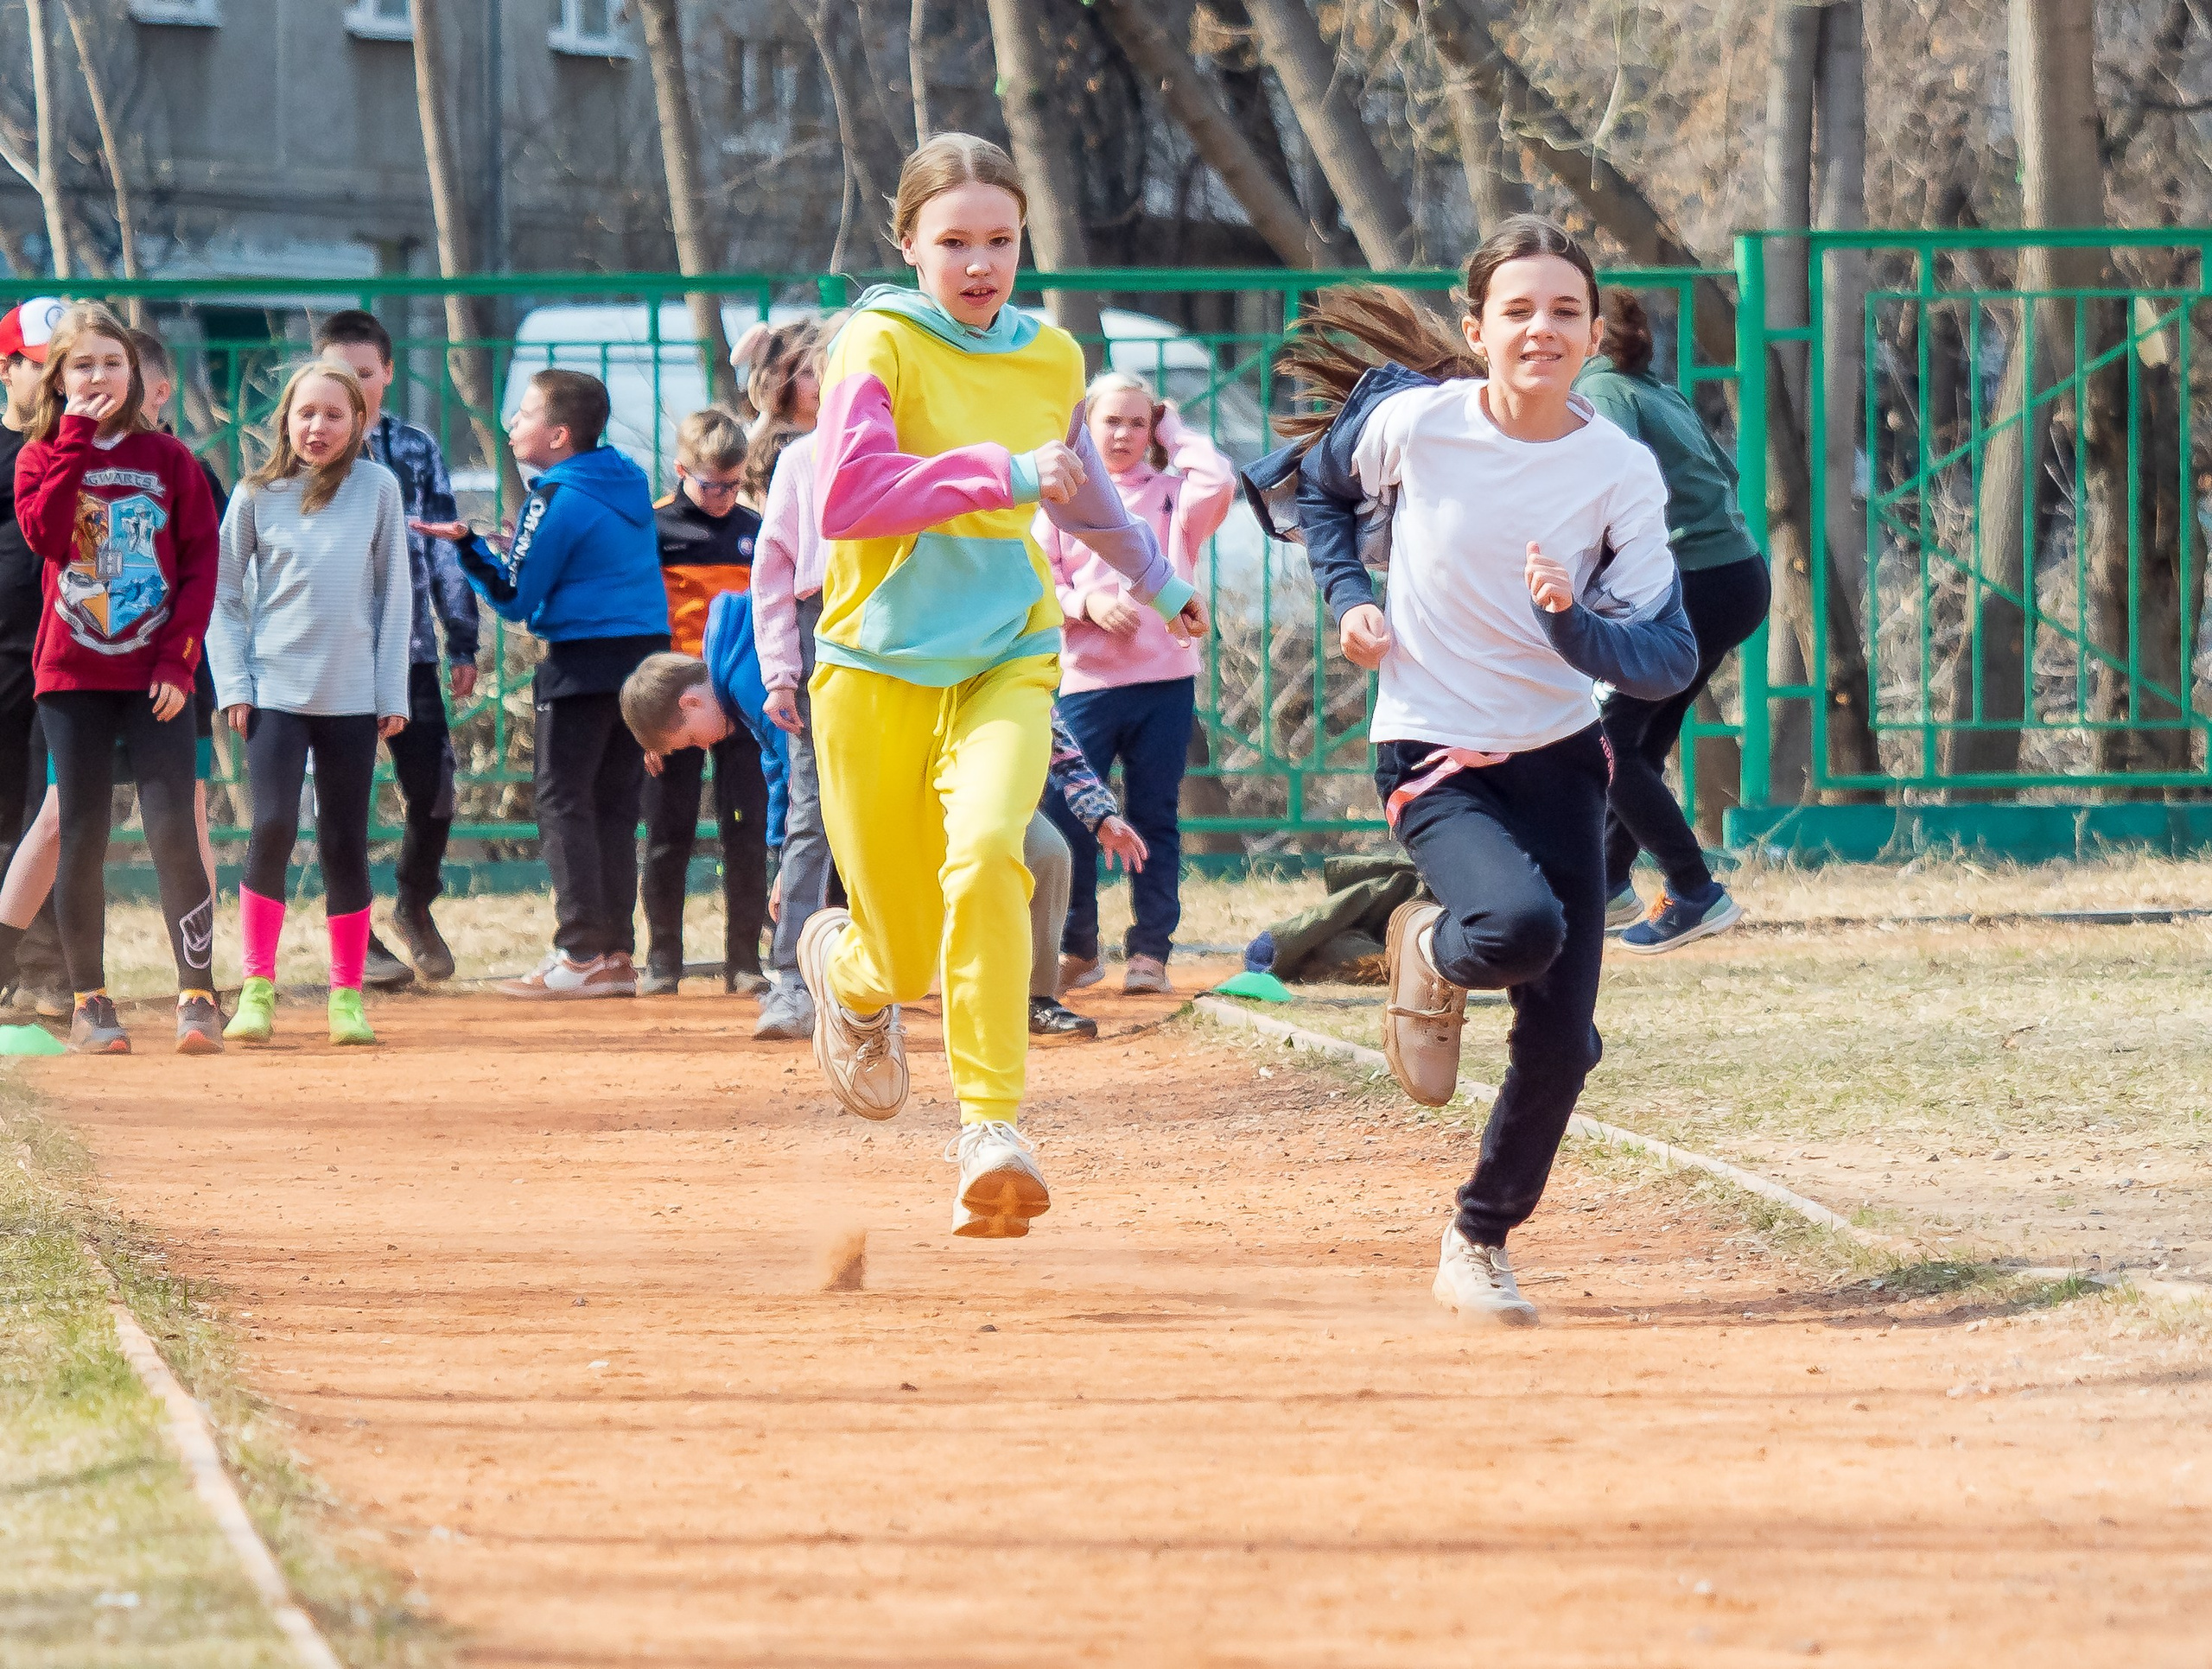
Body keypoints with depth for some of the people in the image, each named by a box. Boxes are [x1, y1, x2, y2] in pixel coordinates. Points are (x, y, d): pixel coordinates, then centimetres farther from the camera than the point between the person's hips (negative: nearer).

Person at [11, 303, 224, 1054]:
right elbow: (44, 533, -14)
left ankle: (197, 995, -8)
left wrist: (178, 660, -7)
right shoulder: (42, 457, 6)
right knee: (82, 837, 3)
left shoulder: (168, 458, 5)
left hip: (155, 677, -1)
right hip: (72, 678, 1)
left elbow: (201, 563, 2)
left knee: (172, 830, -10)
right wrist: (75, 439, -15)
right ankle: (89, 1004, 10)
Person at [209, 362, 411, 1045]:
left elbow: (394, 595, 5)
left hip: (353, 695, 1)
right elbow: (225, 596, 6)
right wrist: (233, 684, -3)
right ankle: (257, 988, -8)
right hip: (275, 689, -1)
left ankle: (347, 995, 13)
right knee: (274, 827, -14)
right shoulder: (257, 495, 3)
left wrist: (393, 692, 1)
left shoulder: (377, 488, 3)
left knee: (346, 843, 5)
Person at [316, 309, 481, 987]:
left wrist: (463, 643, 8)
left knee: (431, 788, -3)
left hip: (409, 648, 2)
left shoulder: (416, 449, 9)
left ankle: (414, 905, 22)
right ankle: (355, 936, 9)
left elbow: (444, 550, 11)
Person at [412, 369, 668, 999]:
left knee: (562, 800, -4)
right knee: (614, 806, 11)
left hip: (584, 663, -8)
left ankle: (583, 953, -12)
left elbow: (514, 599, -10)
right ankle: (617, 955, 8)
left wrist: (466, 545, -13)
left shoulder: (556, 501, -12)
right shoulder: (631, 485, 12)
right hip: (649, 649, 8)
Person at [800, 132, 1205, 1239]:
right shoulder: (878, 345, -7)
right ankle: (843, 963, 43)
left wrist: (1159, 579, 46)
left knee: (986, 855, -29)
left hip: (1006, 667, 2)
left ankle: (992, 1127, -29)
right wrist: (1003, 475, -25)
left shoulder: (1053, 360, 8)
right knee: (904, 954, 3)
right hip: (879, 666, -2)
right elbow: (844, 495, -22)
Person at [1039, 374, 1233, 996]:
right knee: (1068, 816, -3)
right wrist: (1087, 603, -13)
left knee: (1155, 818, 4)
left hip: (1164, 681, 0)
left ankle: (1150, 951, 8)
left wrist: (1175, 431, 0)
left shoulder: (1171, 494, 8)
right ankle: (1077, 949, 9)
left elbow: (1219, 482, -14)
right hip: (1085, 682, 0)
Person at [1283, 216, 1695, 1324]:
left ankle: (1480, 1242, 25)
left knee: (1560, 1043, 0)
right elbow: (1322, 490, 12)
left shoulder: (1622, 473, -9)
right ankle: (1430, 954, 6)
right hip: (1432, 759, -3)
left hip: (1558, 760, 3)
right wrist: (1346, 599, -2)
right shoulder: (1413, 422, -11)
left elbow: (1669, 661, -13)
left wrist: (1571, 621, -30)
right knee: (1520, 927, -32)